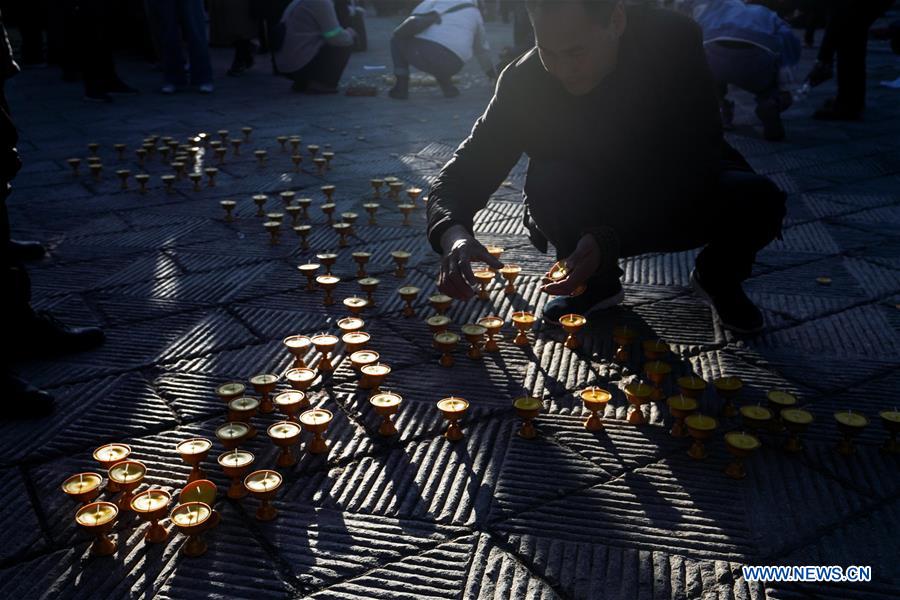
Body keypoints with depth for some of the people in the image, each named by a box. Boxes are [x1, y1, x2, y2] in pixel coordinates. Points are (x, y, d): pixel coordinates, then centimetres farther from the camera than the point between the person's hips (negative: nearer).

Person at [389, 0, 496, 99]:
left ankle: (401, 87, 16)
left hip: (421, 51, -3)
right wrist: (490, 71, 59)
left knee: (397, 38, 29)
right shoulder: (475, 13, 29)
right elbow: (482, 47, 42)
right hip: (449, 66, 3)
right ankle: (446, 85, 15)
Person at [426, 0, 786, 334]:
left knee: (759, 200, -29)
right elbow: (467, 168, -19)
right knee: (547, 182, -31)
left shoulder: (674, 43, -25)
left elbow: (692, 171, -29)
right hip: (597, 207, 1)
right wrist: (453, 233, -43)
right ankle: (598, 282, -1)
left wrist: (610, 240, -42)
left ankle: (716, 277, 6)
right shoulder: (525, 79, -20)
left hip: (683, 195, 0)